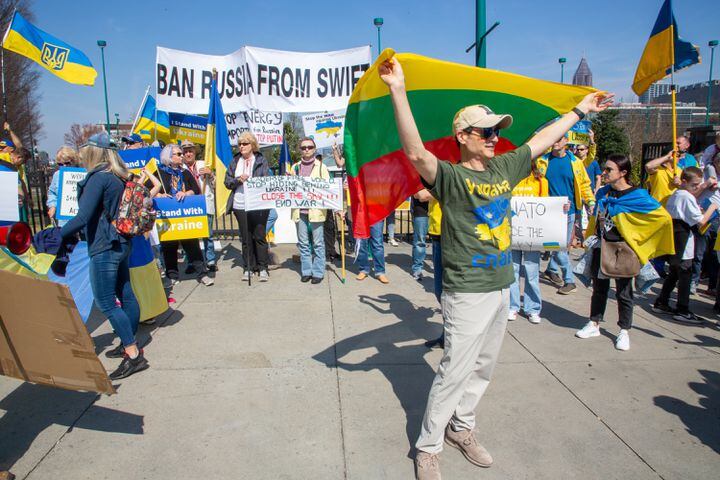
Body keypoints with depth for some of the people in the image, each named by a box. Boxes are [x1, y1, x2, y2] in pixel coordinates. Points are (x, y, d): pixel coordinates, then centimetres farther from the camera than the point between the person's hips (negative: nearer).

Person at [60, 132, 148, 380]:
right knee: (125, 295, 15)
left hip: (104, 248, -9)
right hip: (121, 244, 9)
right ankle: (131, 343, 28)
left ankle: (133, 355, -4)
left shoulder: (98, 178, -17)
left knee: (105, 302, -5)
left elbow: (82, 218, -24)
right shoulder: (118, 177, 10)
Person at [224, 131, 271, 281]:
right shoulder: (235, 161, 12)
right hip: (240, 205, 3)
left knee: (259, 237, 0)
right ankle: (248, 267, 17)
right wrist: (238, 180, -10)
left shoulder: (261, 160, 3)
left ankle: (262, 268, 9)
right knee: (245, 238, 8)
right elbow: (227, 183, 9)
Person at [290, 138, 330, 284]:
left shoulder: (321, 166, 4)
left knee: (318, 243, 1)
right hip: (299, 210, 4)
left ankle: (318, 272, 9)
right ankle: (306, 271, 19)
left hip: (316, 210, -3)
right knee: (303, 243, 9)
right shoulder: (295, 167, 14)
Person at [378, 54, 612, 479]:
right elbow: (416, 152, -31)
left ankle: (461, 427, 38)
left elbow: (543, 140, 22)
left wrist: (581, 110, 31)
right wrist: (399, 91, -40)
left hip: (502, 286, 7)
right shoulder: (451, 176, -13)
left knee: (484, 368, 19)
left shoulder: (505, 167, 9)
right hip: (468, 293, -7)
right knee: (455, 372, 0)